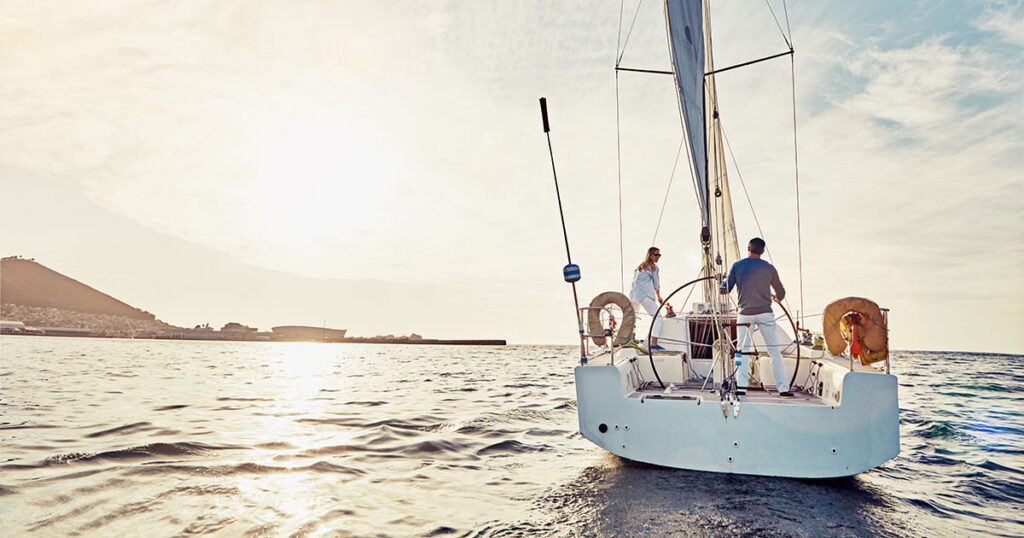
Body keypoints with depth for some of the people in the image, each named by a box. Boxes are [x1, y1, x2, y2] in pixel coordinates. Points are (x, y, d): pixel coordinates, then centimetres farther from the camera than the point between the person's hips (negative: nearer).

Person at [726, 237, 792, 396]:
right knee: (775, 351, 5)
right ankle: (783, 388, 7)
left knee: (742, 351, 7)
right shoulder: (769, 268, 3)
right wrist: (774, 296, 34)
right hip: (765, 314, 0)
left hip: (745, 314, 0)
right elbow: (781, 294, 12)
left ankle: (741, 386, 0)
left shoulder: (737, 266, 1)